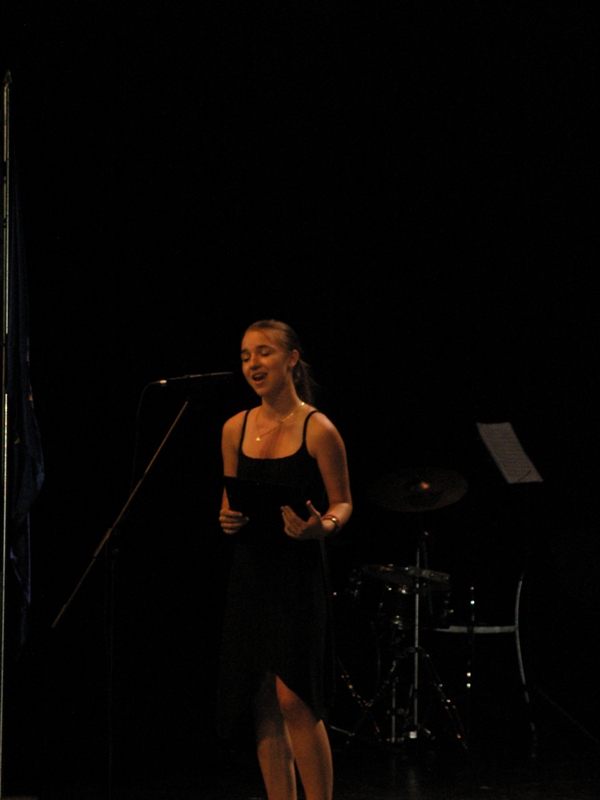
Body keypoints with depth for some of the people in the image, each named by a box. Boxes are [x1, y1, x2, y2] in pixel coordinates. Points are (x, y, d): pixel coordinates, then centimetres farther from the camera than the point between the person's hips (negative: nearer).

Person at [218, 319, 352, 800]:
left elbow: (343, 504, -2)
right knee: (264, 704, 6)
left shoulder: (318, 430, -7)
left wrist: (322, 527, -22)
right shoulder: (235, 430, 8)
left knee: (293, 699, -13)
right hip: (251, 572, 5)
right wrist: (228, 519, -4)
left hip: (299, 574, -5)